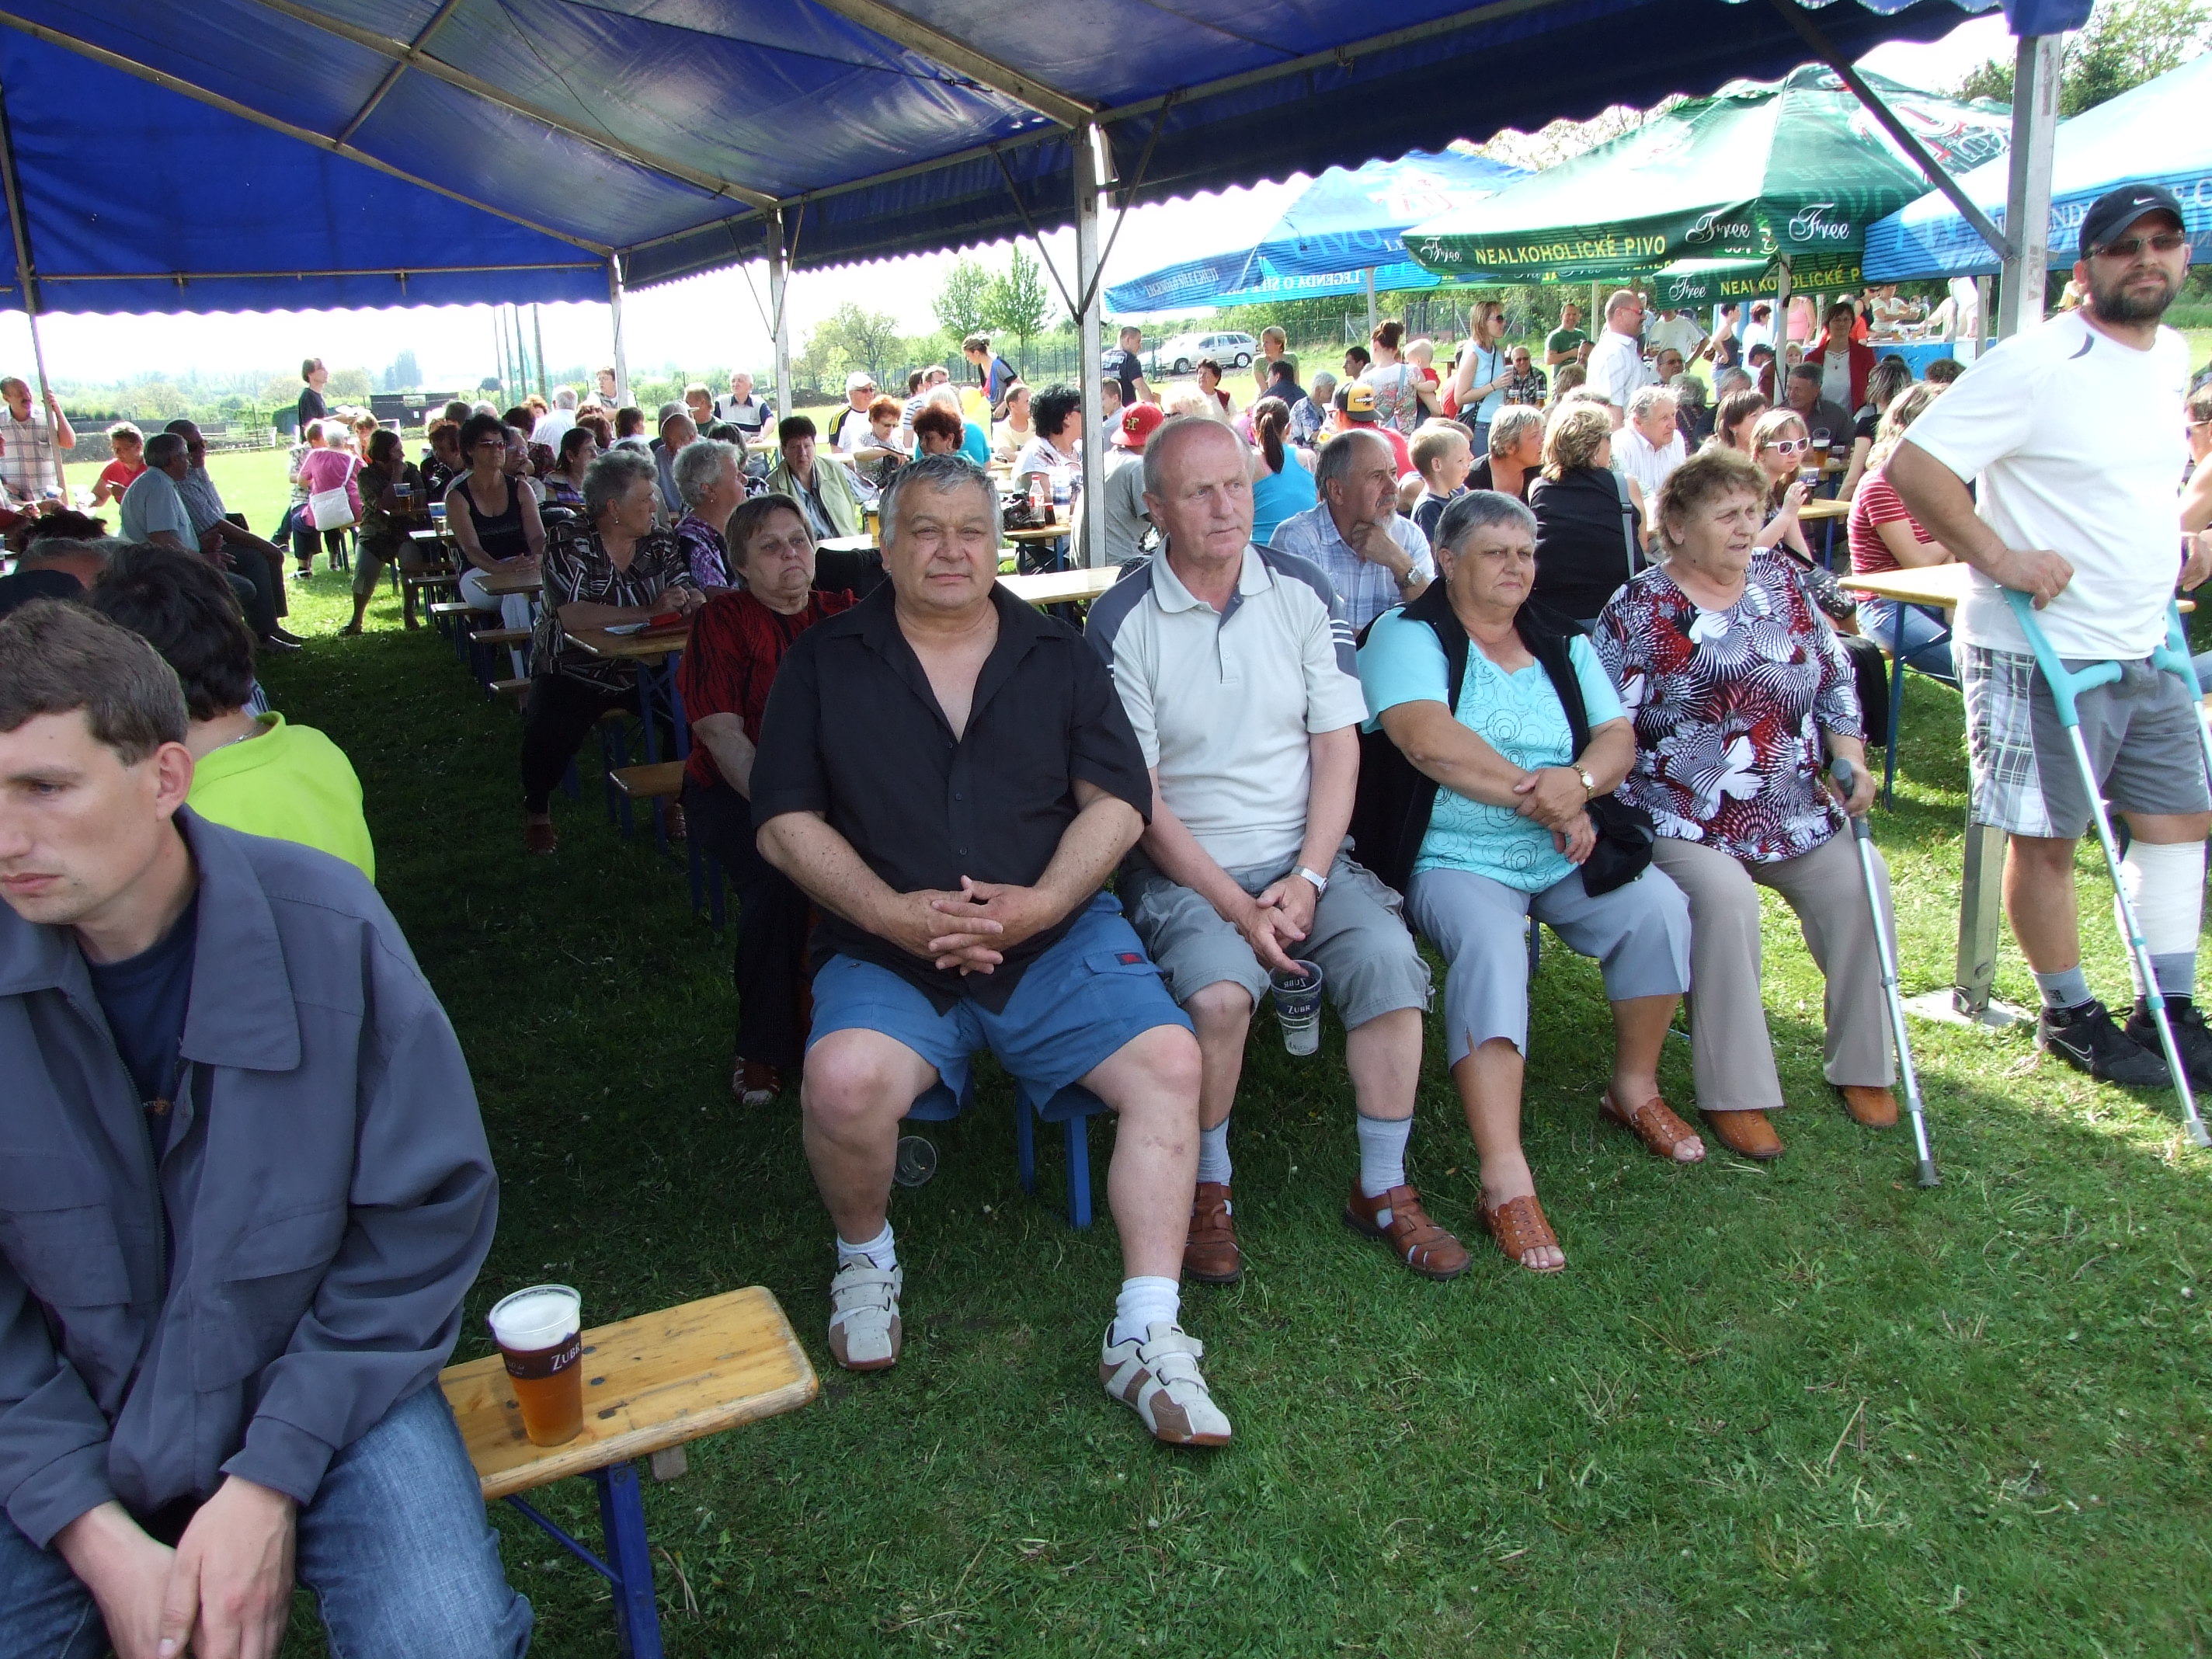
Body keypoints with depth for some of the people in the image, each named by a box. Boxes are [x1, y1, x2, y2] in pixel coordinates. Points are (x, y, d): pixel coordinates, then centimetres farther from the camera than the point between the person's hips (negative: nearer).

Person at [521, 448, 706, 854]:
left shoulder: (659, 541, 3)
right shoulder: (569, 542, -13)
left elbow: (690, 593, -1)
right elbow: (571, 615, -27)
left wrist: (694, 602, -27)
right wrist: (647, 612, -31)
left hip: (640, 669, 4)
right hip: (573, 672, -3)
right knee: (549, 733, -28)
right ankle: (536, 811, 5)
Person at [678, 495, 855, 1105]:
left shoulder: (840, 615, 11)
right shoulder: (723, 619, 1)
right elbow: (720, 732, -9)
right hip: (735, 789, -2)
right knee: (777, 869, -31)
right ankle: (763, 1047, -11)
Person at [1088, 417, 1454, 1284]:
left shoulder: (1301, 590, 4)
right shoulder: (1121, 620, -6)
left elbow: (1338, 745, 2)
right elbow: (1137, 795, -8)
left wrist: (1307, 879, -11)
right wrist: (1235, 905, -16)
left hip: (1306, 853, 3)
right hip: (1182, 868, -3)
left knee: (1389, 959, -22)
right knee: (1218, 992, -30)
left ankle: (1383, 1189, -3)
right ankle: (1208, 1191, -4)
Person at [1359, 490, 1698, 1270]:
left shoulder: (1562, 645, 16)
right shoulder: (1408, 636, -3)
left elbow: (1619, 737, 7)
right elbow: (1430, 740, -20)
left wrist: (1578, 781, -17)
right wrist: (1536, 794, -15)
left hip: (1568, 858, 6)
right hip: (1457, 860, -5)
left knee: (1659, 905, -18)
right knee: (1490, 946, -33)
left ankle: (1634, 1087, 6)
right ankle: (1506, 1182, -35)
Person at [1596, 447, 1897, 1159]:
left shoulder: (1780, 580, 12)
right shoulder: (1636, 611, -3)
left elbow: (1836, 675, 16)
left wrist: (1852, 760, 2)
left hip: (1797, 811, 5)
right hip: (1687, 822, -5)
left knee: (1859, 885, -16)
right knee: (1724, 897, -31)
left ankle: (1862, 1067, 5)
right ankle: (1733, 1095, -19)